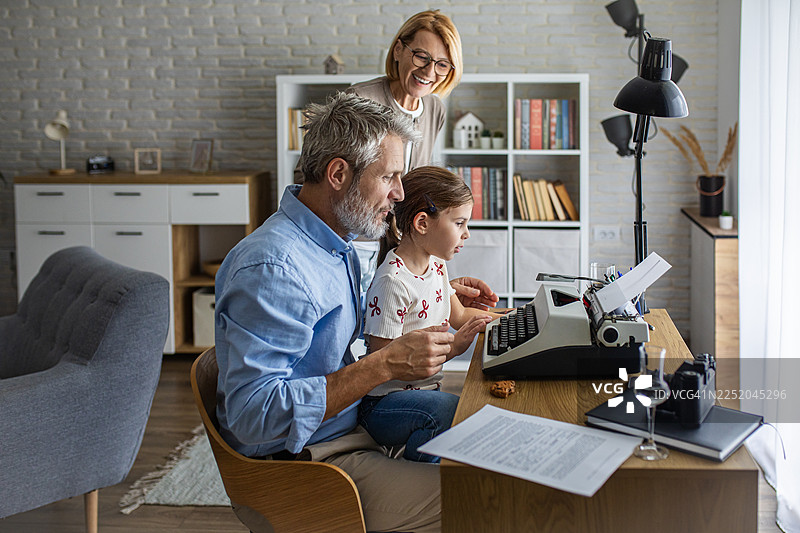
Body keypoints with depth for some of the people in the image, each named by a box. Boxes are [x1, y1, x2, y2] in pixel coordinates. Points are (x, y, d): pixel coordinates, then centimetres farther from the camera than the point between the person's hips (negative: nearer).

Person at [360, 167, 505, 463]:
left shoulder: (436, 265, 9)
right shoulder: (392, 282, -20)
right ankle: (416, 451, -7)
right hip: (386, 402, -8)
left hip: (426, 390, 9)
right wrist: (453, 346, -24)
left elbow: (458, 315, 26)